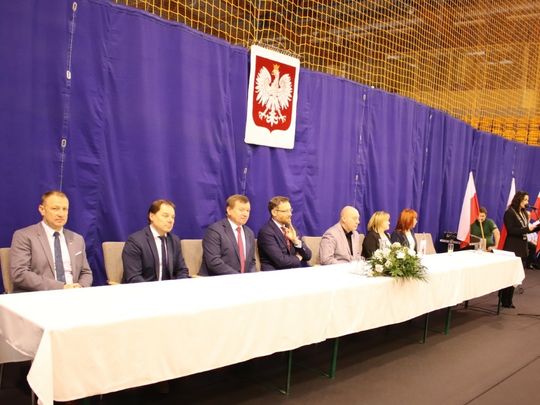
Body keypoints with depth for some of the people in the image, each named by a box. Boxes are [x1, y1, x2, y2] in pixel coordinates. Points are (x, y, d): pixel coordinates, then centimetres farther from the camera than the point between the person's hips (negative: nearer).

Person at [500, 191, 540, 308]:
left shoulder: (524, 213, 12)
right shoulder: (509, 213, -11)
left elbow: (526, 229, 15)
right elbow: (511, 230, -18)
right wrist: (527, 229, -22)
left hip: (522, 248, 8)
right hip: (512, 248, -8)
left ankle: (508, 300, 16)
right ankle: (505, 301, 6)